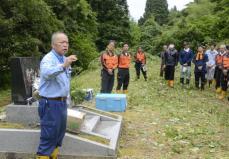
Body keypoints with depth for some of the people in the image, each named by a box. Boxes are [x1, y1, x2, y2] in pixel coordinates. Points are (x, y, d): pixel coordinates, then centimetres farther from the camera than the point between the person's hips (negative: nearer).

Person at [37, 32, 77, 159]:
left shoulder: (64, 59, 10)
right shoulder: (48, 59, -17)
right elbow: (46, 74, -40)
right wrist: (63, 66, -55)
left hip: (62, 102, 9)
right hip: (50, 103, -9)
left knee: (60, 133, 19)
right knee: (49, 136, -2)